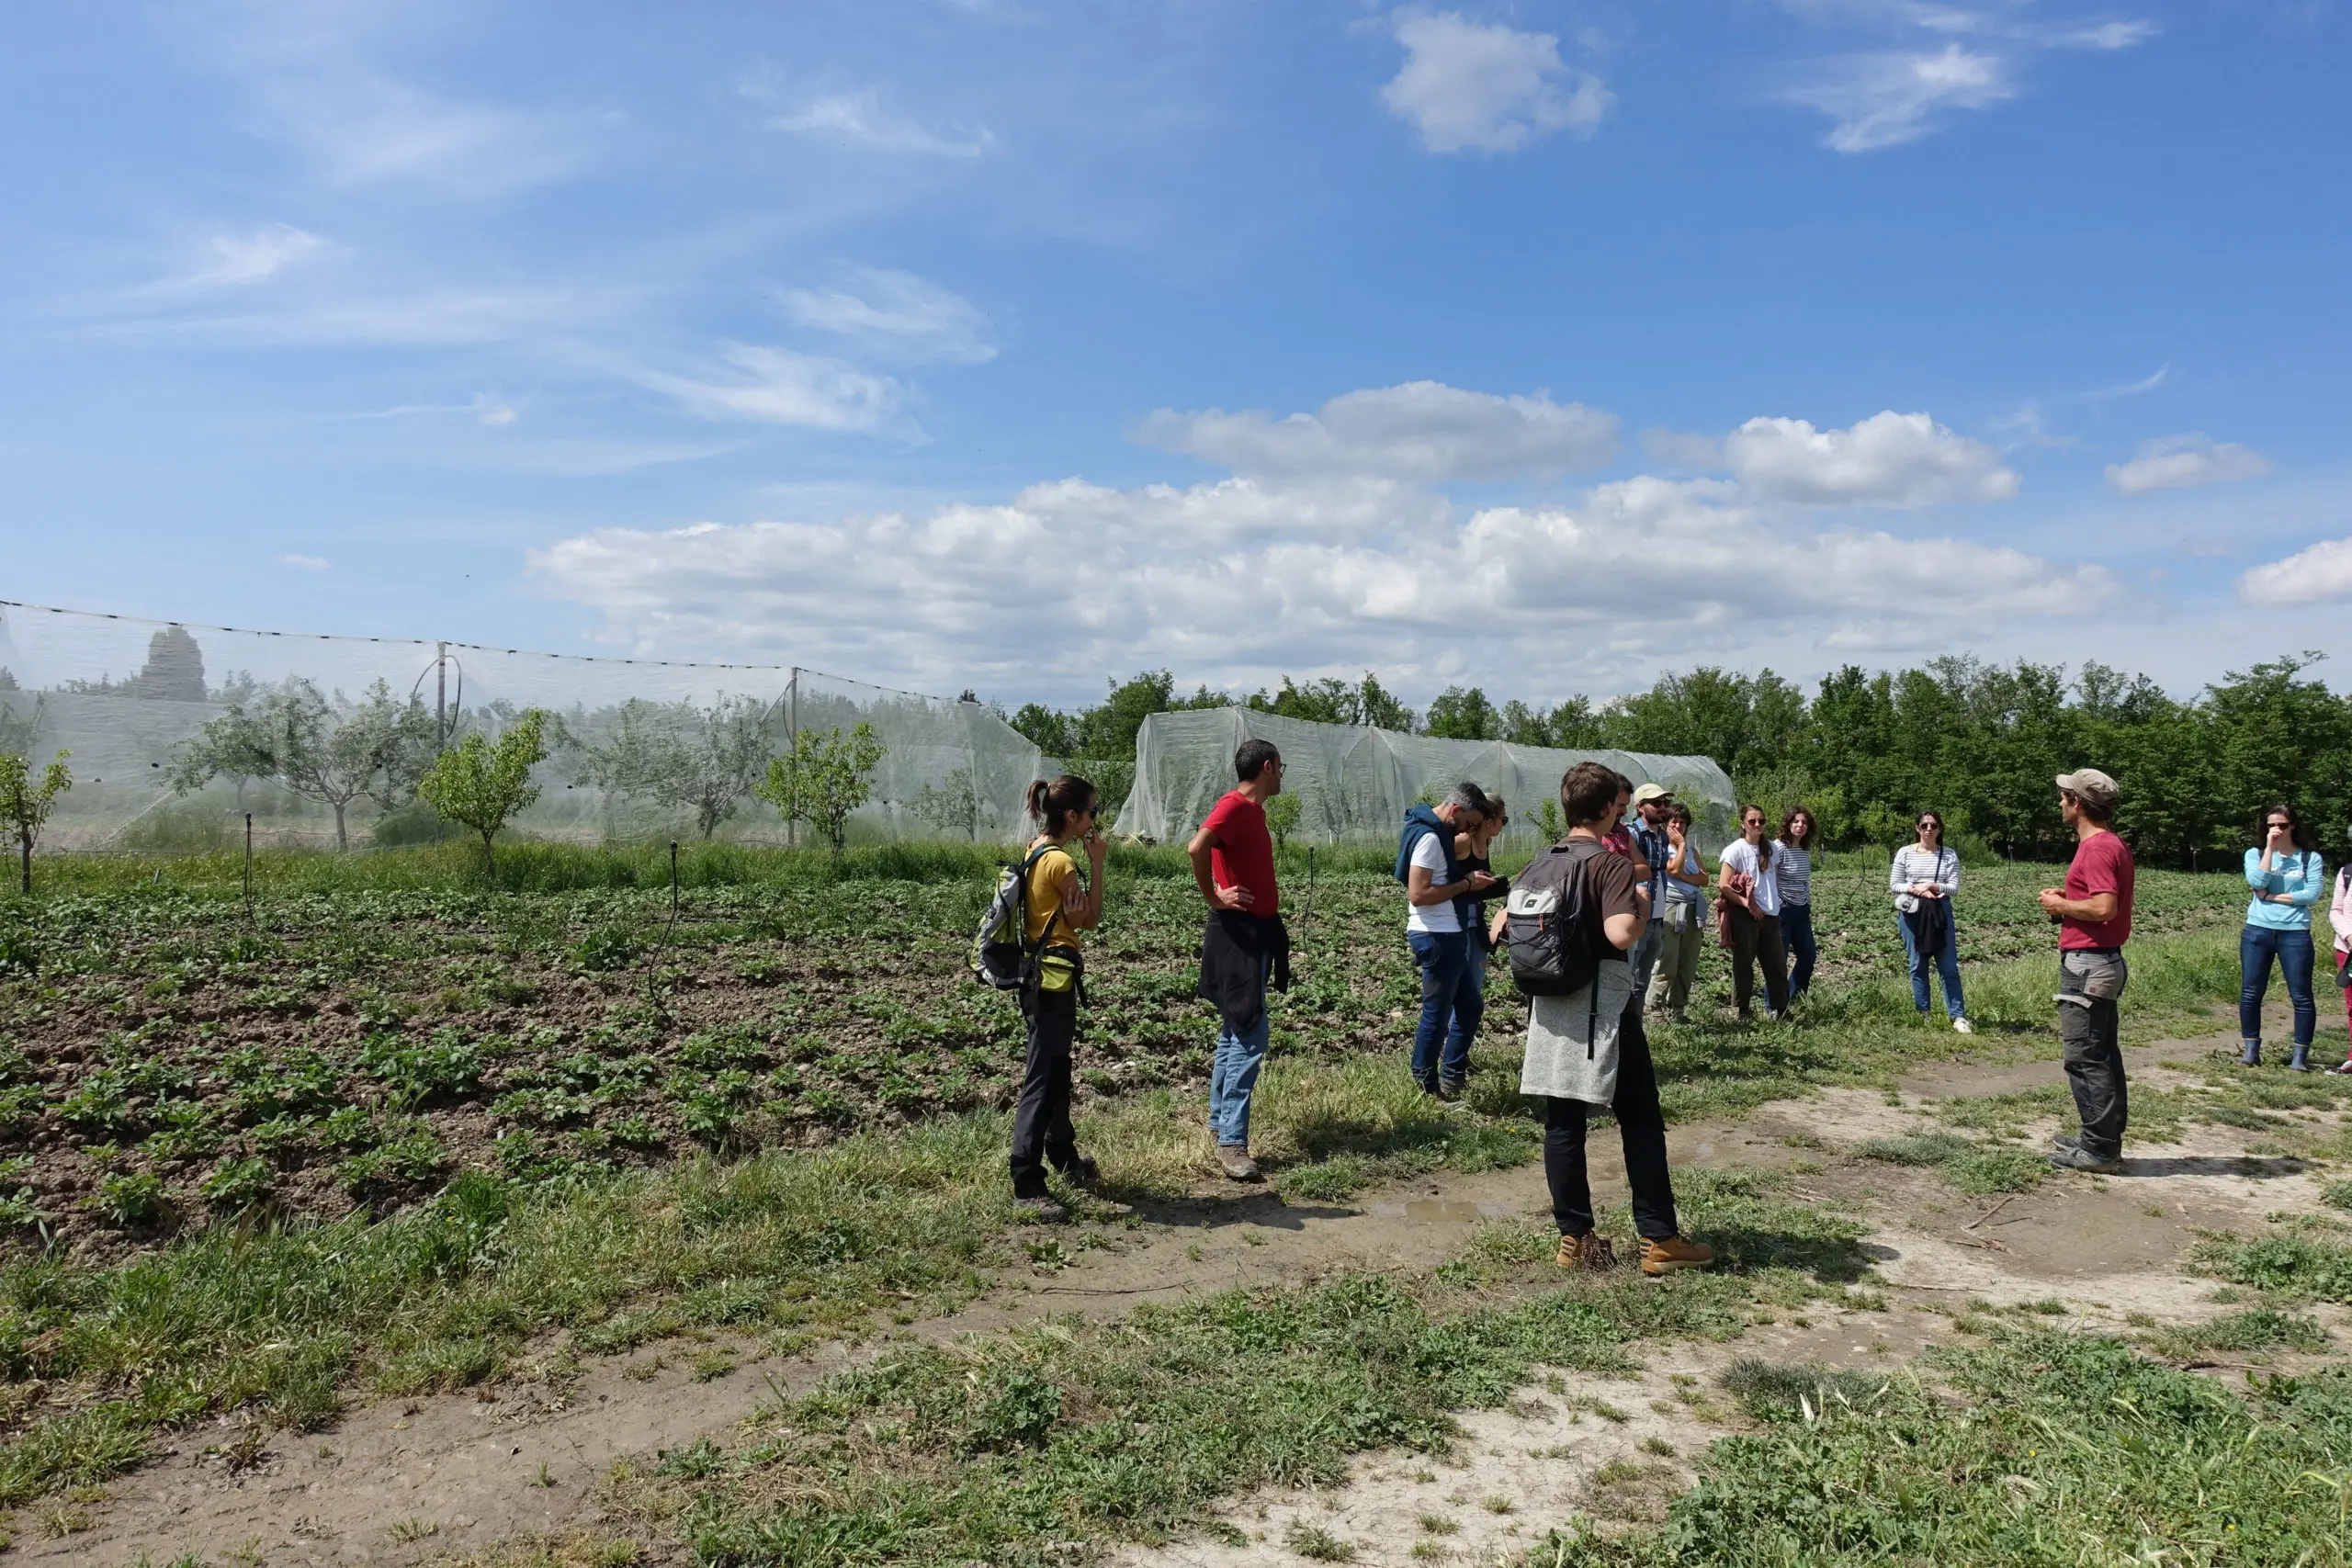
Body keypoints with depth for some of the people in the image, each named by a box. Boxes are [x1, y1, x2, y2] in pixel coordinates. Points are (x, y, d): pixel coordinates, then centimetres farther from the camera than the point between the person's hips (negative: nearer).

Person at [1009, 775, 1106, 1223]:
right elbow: (1090, 919, -8)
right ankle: (1027, 1187, -3)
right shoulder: (1061, 862, -19)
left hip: (1034, 974, 10)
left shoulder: (1033, 851, 9)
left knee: (1056, 1071, 23)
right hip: (1053, 979, -10)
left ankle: (1063, 1156, 40)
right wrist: (1097, 864, -6)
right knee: (1041, 1080, -7)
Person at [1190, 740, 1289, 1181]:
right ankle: (1231, 1141, -11)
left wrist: (1269, 894, 11)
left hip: (1257, 930, 10)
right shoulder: (1234, 806, -16)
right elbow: (1196, 848, -32)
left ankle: (1220, 1118, 27)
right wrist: (1213, 898, -21)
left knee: (1237, 1030, 17)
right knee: (1251, 1034, -12)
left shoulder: (1253, 809, 14)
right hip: (1237, 933, -10)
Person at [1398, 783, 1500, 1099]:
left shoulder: (1434, 832, 13)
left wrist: (1469, 880, 7)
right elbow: (1418, 894, -25)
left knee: (1470, 1005, 18)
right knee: (1437, 1013, 0)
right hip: (1437, 938, -11)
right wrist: (1466, 885, -17)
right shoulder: (1429, 837, -18)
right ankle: (1426, 1087, 12)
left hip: (1447, 935, 11)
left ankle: (1451, 1077, 26)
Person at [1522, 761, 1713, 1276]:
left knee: (1562, 1122, 7)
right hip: (1603, 1002, -6)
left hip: (1550, 1004, 6)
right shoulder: (1613, 864, -13)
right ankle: (1658, 1239, 9)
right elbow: (1622, 934, -27)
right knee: (1640, 1119, 4)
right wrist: (1643, 904, -9)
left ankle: (1574, 1237, 12)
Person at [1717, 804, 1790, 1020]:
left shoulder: (1771, 848, 8)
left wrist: (1775, 902, 7)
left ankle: (1778, 1010, 18)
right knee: (1744, 965, 3)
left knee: (1778, 964, 8)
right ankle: (1741, 1012, 12)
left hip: (1770, 915, 5)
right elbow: (1723, 886, -11)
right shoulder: (1735, 850, -7)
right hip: (1744, 916, -5)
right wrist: (1748, 905, -16)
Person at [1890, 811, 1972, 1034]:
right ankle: (1922, 1015, 14)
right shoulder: (1905, 853, 2)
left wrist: (1932, 886, -17)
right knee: (1918, 965, 6)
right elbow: (1893, 886, 2)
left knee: (1949, 966, 0)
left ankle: (1958, 1016, 2)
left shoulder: (1949, 854, 3)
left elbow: (1954, 887, -2)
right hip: (1911, 913, 0)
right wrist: (1915, 889, -14)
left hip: (1940, 912, 0)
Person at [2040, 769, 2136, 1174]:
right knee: (2101, 1055, 15)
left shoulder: (2097, 848, -18)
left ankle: (2099, 1150, -2)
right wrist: (2068, 897, 9)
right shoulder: (2111, 844, 15)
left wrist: (2060, 905, -12)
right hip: (2099, 962, 11)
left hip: (2086, 965, -11)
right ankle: (2103, 1138, 24)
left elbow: (2103, 908, -27)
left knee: (2085, 1058, -6)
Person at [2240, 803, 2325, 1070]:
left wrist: (2272, 896, -8)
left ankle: (2300, 1056, 8)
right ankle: (2251, 1051, 11)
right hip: (2257, 931, 1)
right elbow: (2257, 882, -11)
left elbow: (2312, 894, -8)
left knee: (2301, 996, 0)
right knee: (2250, 994, 2)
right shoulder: (2255, 854, 7)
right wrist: (2269, 848, -10)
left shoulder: (2311, 858, 4)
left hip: (2295, 933, -1)